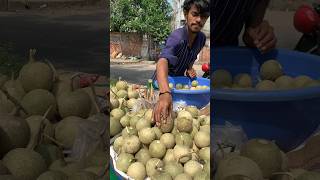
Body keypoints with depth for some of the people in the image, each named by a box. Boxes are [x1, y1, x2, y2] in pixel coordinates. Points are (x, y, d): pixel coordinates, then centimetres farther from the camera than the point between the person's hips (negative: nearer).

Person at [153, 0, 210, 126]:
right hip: (163, 82, -5)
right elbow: (163, 60, -53)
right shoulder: (177, 37, -33)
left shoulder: (202, 38, -12)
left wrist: (189, 69, -11)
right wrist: (165, 93, -70)